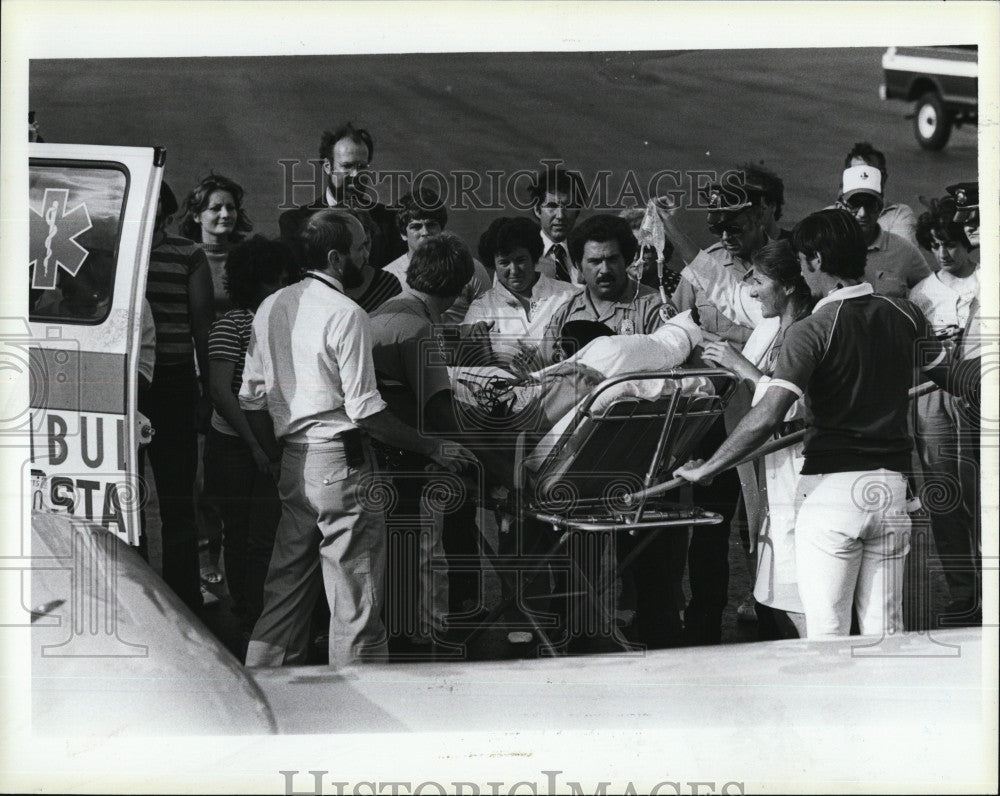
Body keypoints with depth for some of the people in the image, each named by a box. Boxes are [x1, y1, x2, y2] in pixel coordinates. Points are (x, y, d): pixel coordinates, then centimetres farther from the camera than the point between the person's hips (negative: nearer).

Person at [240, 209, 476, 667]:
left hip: (293, 464, 8)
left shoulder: (271, 307, 9)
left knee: (286, 589, 15)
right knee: (355, 596, -1)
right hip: (339, 463, -8)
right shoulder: (346, 315, -13)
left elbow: (251, 397, 11)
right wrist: (433, 449, -10)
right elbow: (364, 409, -17)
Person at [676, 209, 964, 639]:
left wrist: (708, 468, -12)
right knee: (884, 633, 10)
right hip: (891, 487, 5)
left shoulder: (811, 331, -12)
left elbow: (768, 416, -21)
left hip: (831, 487, -5)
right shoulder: (905, 316, 4)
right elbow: (951, 378, 18)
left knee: (827, 634, 0)